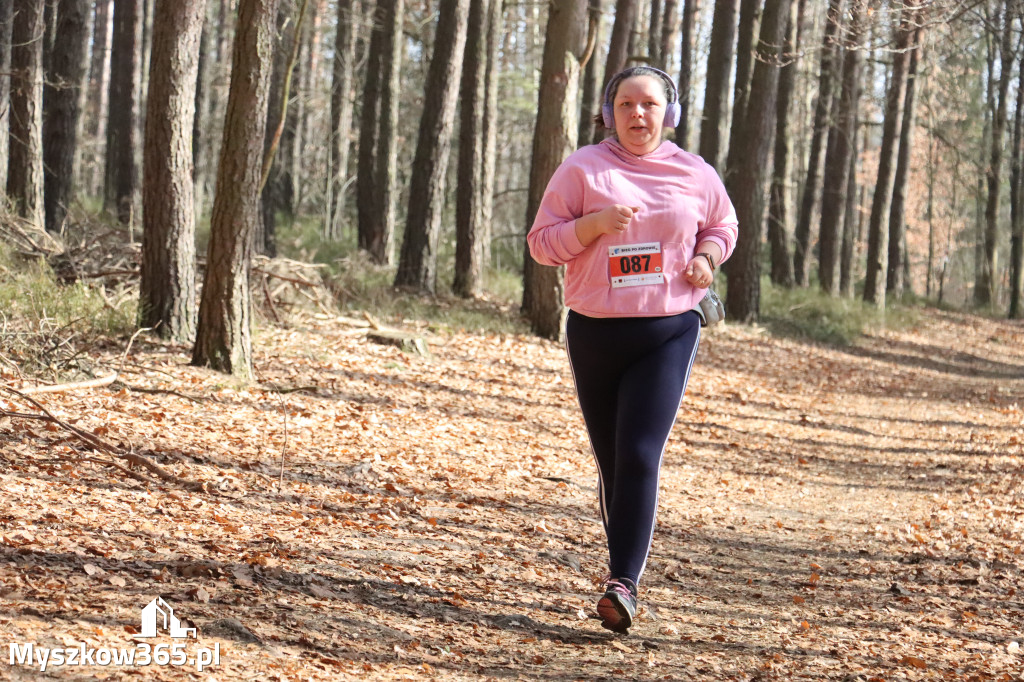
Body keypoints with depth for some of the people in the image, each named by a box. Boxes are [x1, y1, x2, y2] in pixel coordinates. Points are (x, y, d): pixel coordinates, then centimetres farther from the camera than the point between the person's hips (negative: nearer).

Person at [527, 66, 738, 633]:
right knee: (610, 460, 8)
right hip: (595, 332, 1)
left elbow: (722, 226, 24)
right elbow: (542, 243, -1)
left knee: (640, 454, -15)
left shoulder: (695, 175, 6)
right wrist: (597, 223, -17)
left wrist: (706, 257, 1)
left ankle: (624, 582, -17)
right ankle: (623, 571, 23)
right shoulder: (582, 169, 1)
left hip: (669, 334, -1)